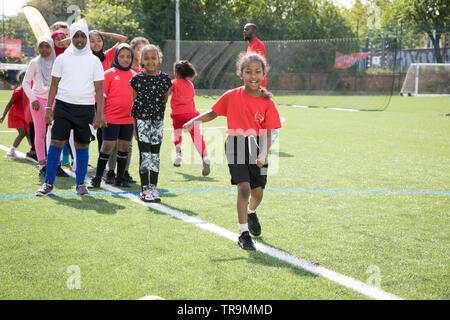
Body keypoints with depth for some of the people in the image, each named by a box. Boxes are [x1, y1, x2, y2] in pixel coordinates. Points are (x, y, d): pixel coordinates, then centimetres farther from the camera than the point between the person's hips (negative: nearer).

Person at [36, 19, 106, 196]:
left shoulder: (94, 61, 5)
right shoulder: (62, 59, 6)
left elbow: (99, 89, 4)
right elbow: (54, 85, 9)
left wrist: (100, 113, -4)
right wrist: (48, 108, 1)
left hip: (85, 108, 0)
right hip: (63, 105, 0)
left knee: (82, 145, 4)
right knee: (56, 142, -5)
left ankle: (80, 183, 15)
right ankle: (48, 183, 2)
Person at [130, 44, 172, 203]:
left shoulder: (164, 78, 1)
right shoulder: (137, 78, -2)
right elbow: (133, 102, 2)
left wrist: (157, 111, 8)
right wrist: (134, 124, 0)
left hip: (157, 121, 2)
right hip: (141, 120, -2)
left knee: (155, 155, 6)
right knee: (145, 154, -5)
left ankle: (153, 188, 13)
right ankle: (144, 189, -1)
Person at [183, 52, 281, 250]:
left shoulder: (267, 103, -2)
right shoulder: (232, 96, -1)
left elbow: (267, 133, -4)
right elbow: (213, 113, 12)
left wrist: (263, 154, -19)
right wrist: (194, 121, -3)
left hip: (256, 147, 2)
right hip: (236, 146, -2)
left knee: (257, 192, 11)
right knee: (244, 187, -17)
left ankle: (251, 213, 49)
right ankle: (243, 233, -9)